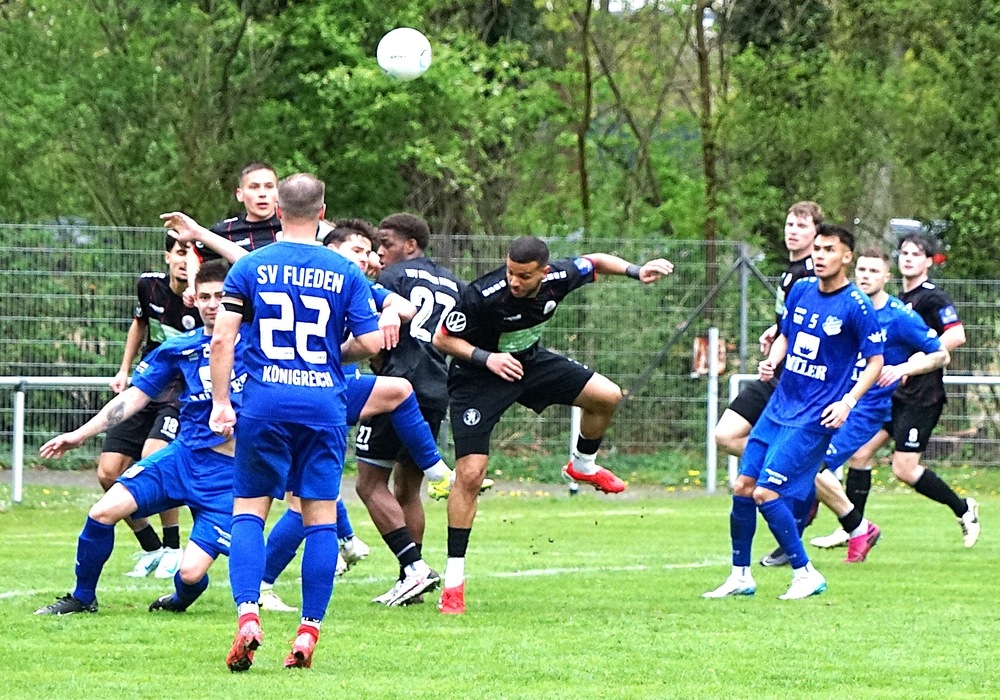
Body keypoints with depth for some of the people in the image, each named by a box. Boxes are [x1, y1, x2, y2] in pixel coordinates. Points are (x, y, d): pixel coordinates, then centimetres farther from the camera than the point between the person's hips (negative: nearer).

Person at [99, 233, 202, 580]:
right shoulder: (149, 285, 0)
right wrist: (124, 370, 19)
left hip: (185, 392, -6)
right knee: (109, 473, -3)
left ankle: (173, 550, -10)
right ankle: (151, 549, 16)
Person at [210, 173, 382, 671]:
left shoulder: (250, 266, 2)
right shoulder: (345, 272, 4)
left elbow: (222, 337, -4)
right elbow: (371, 342, 1)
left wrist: (221, 402, 2)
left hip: (264, 405, 0)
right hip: (324, 405, 0)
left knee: (248, 510, 7)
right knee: (321, 516, 6)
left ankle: (247, 614, -13)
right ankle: (309, 630, 2)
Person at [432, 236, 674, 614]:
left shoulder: (558, 278, -19)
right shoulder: (483, 296, -33)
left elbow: (596, 262, 3)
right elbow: (442, 339, -21)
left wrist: (636, 271, -11)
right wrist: (486, 358, -33)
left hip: (529, 361, 6)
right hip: (478, 380, -5)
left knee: (607, 396, 2)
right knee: (469, 474, -14)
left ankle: (583, 466, 33)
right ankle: (453, 579, -8)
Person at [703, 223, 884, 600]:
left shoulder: (857, 306, -13)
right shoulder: (801, 290, 6)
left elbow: (875, 361, -8)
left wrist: (848, 401, -19)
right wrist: (771, 361, -1)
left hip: (814, 417, -7)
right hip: (780, 406, 7)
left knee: (766, 493, -14)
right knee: (742, 487, 4)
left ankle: (806, 574, 0)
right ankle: (740, 576, 17)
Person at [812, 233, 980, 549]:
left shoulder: (932, 297, -11)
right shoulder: (899, 300, 15)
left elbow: (956, 335, -25)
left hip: (922, 397, -8)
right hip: (894, 393, 8)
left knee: (904, 469, -10)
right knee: (859, 452, 1)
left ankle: (964, 510, 9)